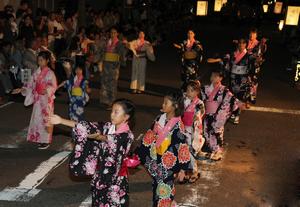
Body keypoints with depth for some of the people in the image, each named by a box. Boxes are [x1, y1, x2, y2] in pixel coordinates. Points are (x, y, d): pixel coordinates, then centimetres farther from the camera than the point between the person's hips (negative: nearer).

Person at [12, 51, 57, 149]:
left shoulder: (50, 73, -12)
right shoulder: (37, 72, 8)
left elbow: (53, 86, -21)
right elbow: (31, 83, 12)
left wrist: (46, 90, -39)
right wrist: (21, 90, 3)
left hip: (46, 99, -7)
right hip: (37, 99, 7)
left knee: (46, 119, 0)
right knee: (37, 118, 11)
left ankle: (46, 141, 10)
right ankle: (39, 138, 24)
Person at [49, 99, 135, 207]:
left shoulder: (127, 135, -18)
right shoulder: (108, 126, -1)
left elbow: (111, 139, -35)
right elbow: (86, 127, -4)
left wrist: (98, 136, -54)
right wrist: (61, 121, -9)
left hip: (115, 178, -6)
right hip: (100, 174, 6)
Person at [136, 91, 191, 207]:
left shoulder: (178, 125, -20)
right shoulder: (160, 118, -2)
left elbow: (183, 148, -17)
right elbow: (150, 136, 8)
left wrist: (182, 169, -15)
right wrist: (139, 153, 12)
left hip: (167, 164, -6)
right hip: (154, 161, 6)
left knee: (164, 189, 6)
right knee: (156, 187, 19)